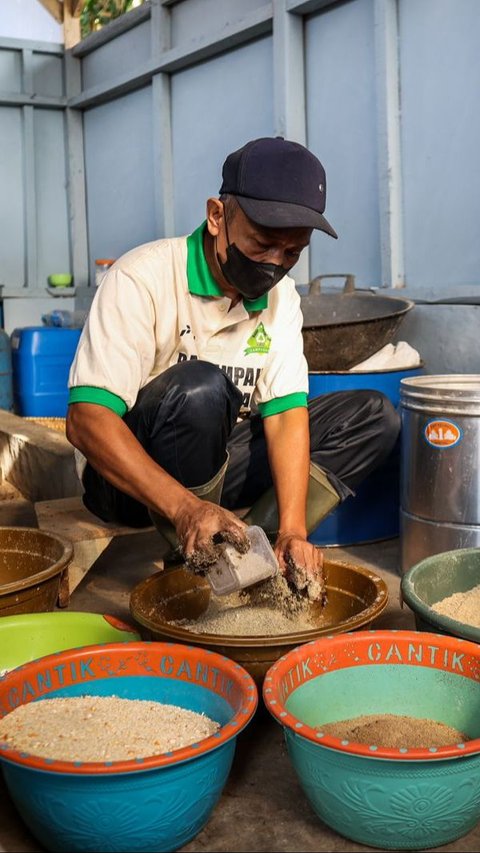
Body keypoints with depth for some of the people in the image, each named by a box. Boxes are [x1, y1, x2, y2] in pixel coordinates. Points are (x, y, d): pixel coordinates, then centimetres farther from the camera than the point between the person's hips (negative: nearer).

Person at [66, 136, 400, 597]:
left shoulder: (280, 295, -2)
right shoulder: (143, 278, -21)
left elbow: (286, 411, -11)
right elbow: (86, 419, -29)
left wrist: (292, 530, -26)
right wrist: (184, 507, -42)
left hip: (220, 463, 6)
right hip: (129, 475, -6)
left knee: (374, 416, -7)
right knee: (199, 390, -38)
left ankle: (242, 545, -18)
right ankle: (199, 569, -17)